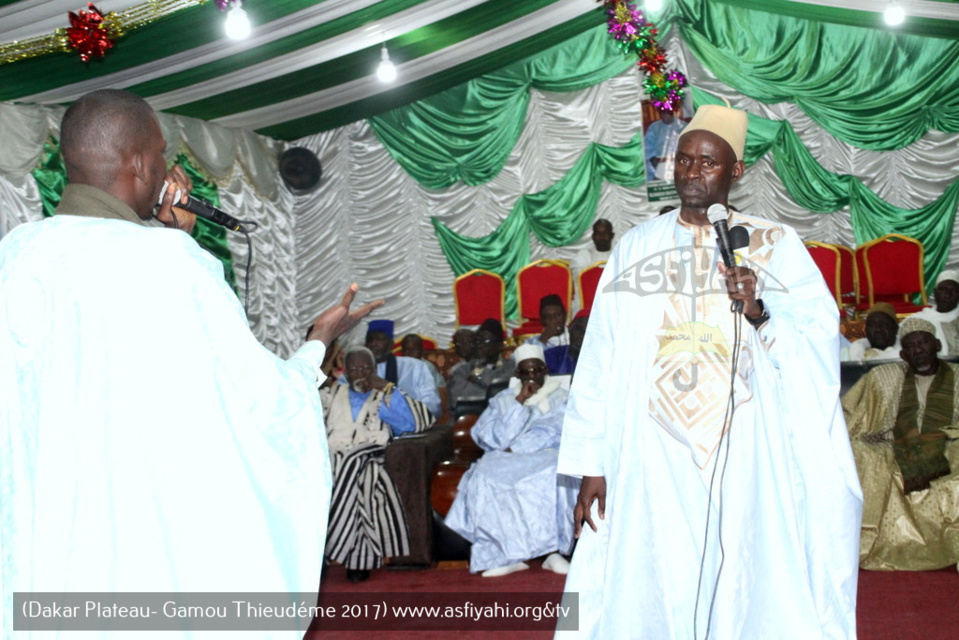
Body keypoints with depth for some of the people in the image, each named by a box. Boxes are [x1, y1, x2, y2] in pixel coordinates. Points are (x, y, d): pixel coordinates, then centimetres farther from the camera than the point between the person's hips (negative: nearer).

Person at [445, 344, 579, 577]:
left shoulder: (559, 398, 13)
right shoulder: (503, 399, 16)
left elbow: (554, 434, -3)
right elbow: (499, 438, 0)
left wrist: (515, 448, -9)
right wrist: (520, 402, -5)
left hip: (547, 455, -1)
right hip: (508, 460, 1)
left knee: (557, 474, -36)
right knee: (486, 476, -31)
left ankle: (554, 550, -29)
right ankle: (508, 555, -27)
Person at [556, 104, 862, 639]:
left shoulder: (777, 246, 5)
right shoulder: (635, 248, 7)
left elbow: (821, 344, 0)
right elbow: (600, 361, 2)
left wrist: (759, 314, -18)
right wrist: (592, 464, -2)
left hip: (748, 454, 0)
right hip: (654, 456, 1)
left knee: (751, 589, 1)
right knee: (654, 595, 3)